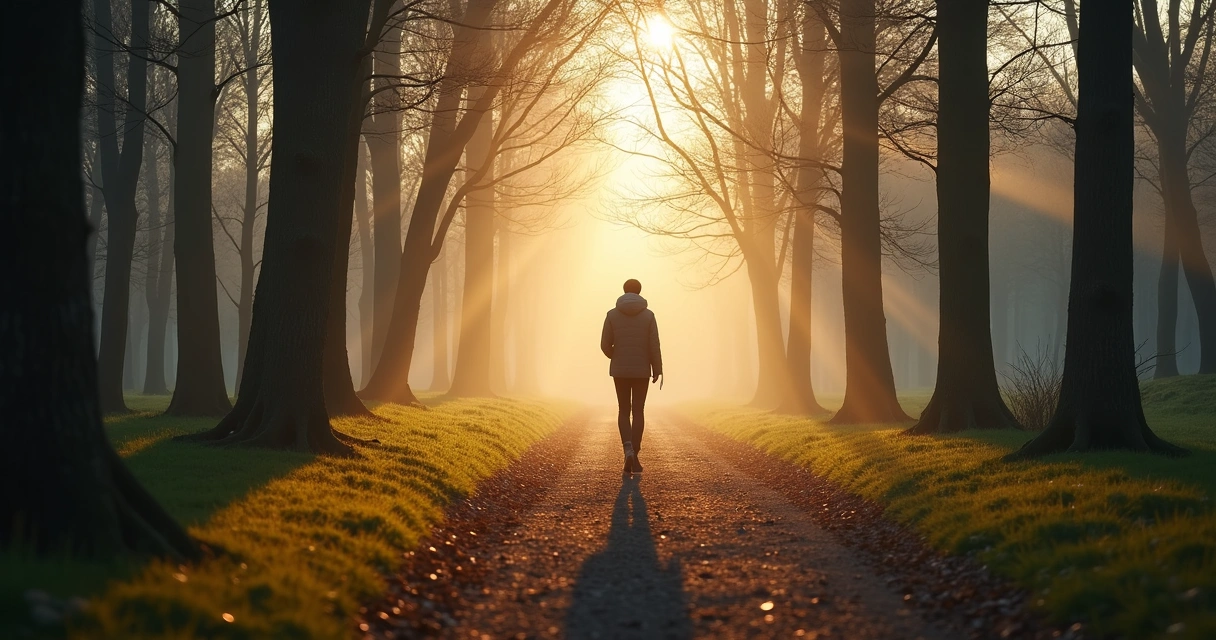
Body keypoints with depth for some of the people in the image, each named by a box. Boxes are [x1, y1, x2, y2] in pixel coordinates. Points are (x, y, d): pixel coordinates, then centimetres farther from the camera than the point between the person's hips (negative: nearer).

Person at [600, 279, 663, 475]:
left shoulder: (612, 314, -4)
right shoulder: (648, 315, -6)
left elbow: (605, 345, -4)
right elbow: (654, 346, -9)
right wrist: (657, 370, 0)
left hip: (620, 370, 1)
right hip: (641, 370, -1)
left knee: (623, 411, 11)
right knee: (638, 412, 9)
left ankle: (628, 450, -13)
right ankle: (634, 457, 3)